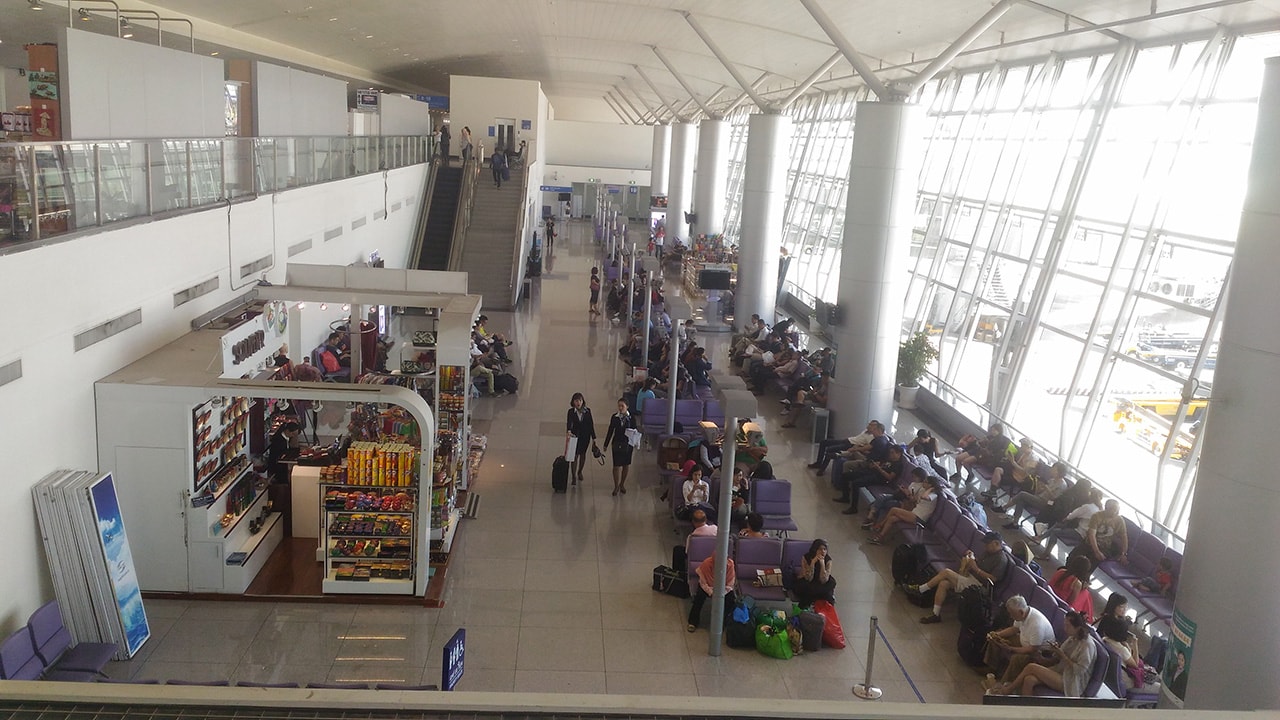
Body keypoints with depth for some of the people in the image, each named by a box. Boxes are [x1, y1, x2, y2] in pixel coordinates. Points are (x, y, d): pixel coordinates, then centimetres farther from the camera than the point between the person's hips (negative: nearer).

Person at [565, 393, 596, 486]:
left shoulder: (587, 411, -5)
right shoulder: (571, 412, -10)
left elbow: (591, 424, -1)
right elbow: (569, 423, -23)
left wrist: (593, 438, 1)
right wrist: (568, 431, -44)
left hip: (585, 436, 2)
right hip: (575, 435, -2)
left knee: (583, 454, 18)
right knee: (574, 456, -3)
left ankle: (579, 471, 41)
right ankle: (574, 477, 3)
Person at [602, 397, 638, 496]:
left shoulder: (631, 417, -5)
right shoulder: (615, 417, -3)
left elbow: (634, 430, 2)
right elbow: (610, 431, 4)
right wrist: (606, 444, 6)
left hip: (628, 444, 1)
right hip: (617, 444, -1)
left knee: (626, 465, 11)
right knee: (617, 465, -4)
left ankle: (622, 484, 29)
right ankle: (616, 486, 9)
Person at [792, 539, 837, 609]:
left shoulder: (828, 559, -19)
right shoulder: (806, 557, -23)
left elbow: (823, 581, -27)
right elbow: (808, 579, -28)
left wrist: (822, 563, -37)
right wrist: (813, 562, -39)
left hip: (819, 584, 2)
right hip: (805, 584, -2)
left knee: (832, 582, -28)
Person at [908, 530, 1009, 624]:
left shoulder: (1001, 559, -15)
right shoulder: (989, 552, 14)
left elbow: (992, 579, -21)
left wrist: (976, 569, -21)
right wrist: (971, 556, 3)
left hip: (978, 585, -9)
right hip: (970, 576, 9)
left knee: (946, 572, -17)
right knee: (943, 584, -11)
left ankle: (920, 589, -4)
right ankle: (936, 614, -5)